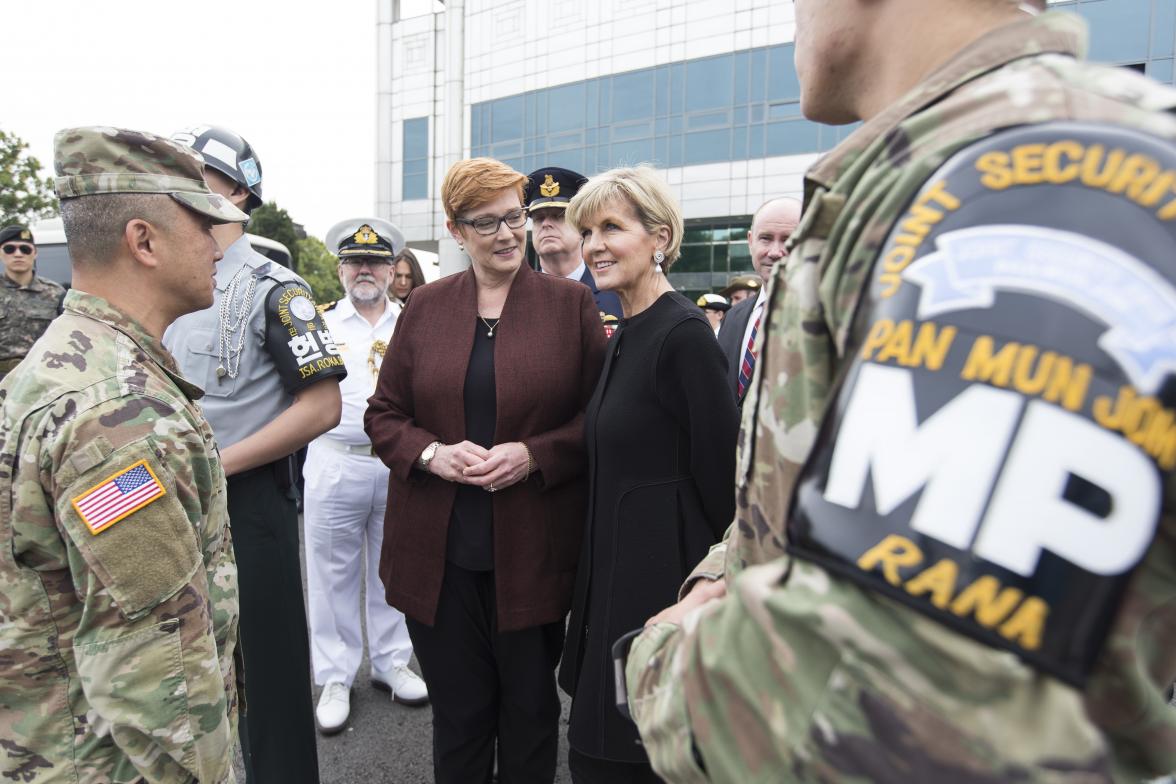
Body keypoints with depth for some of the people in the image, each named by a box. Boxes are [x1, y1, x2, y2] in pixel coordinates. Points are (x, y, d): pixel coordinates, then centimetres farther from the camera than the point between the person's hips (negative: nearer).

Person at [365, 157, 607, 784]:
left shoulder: (570, 303, -1)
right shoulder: (424, 307, 6)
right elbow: (383, 415, 7)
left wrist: (533, 455, -17)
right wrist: (433, 454, -12)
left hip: (532, 549, -1)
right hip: (438, 553, 2)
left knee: (530, 708, 16)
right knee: (456, 710, 15)